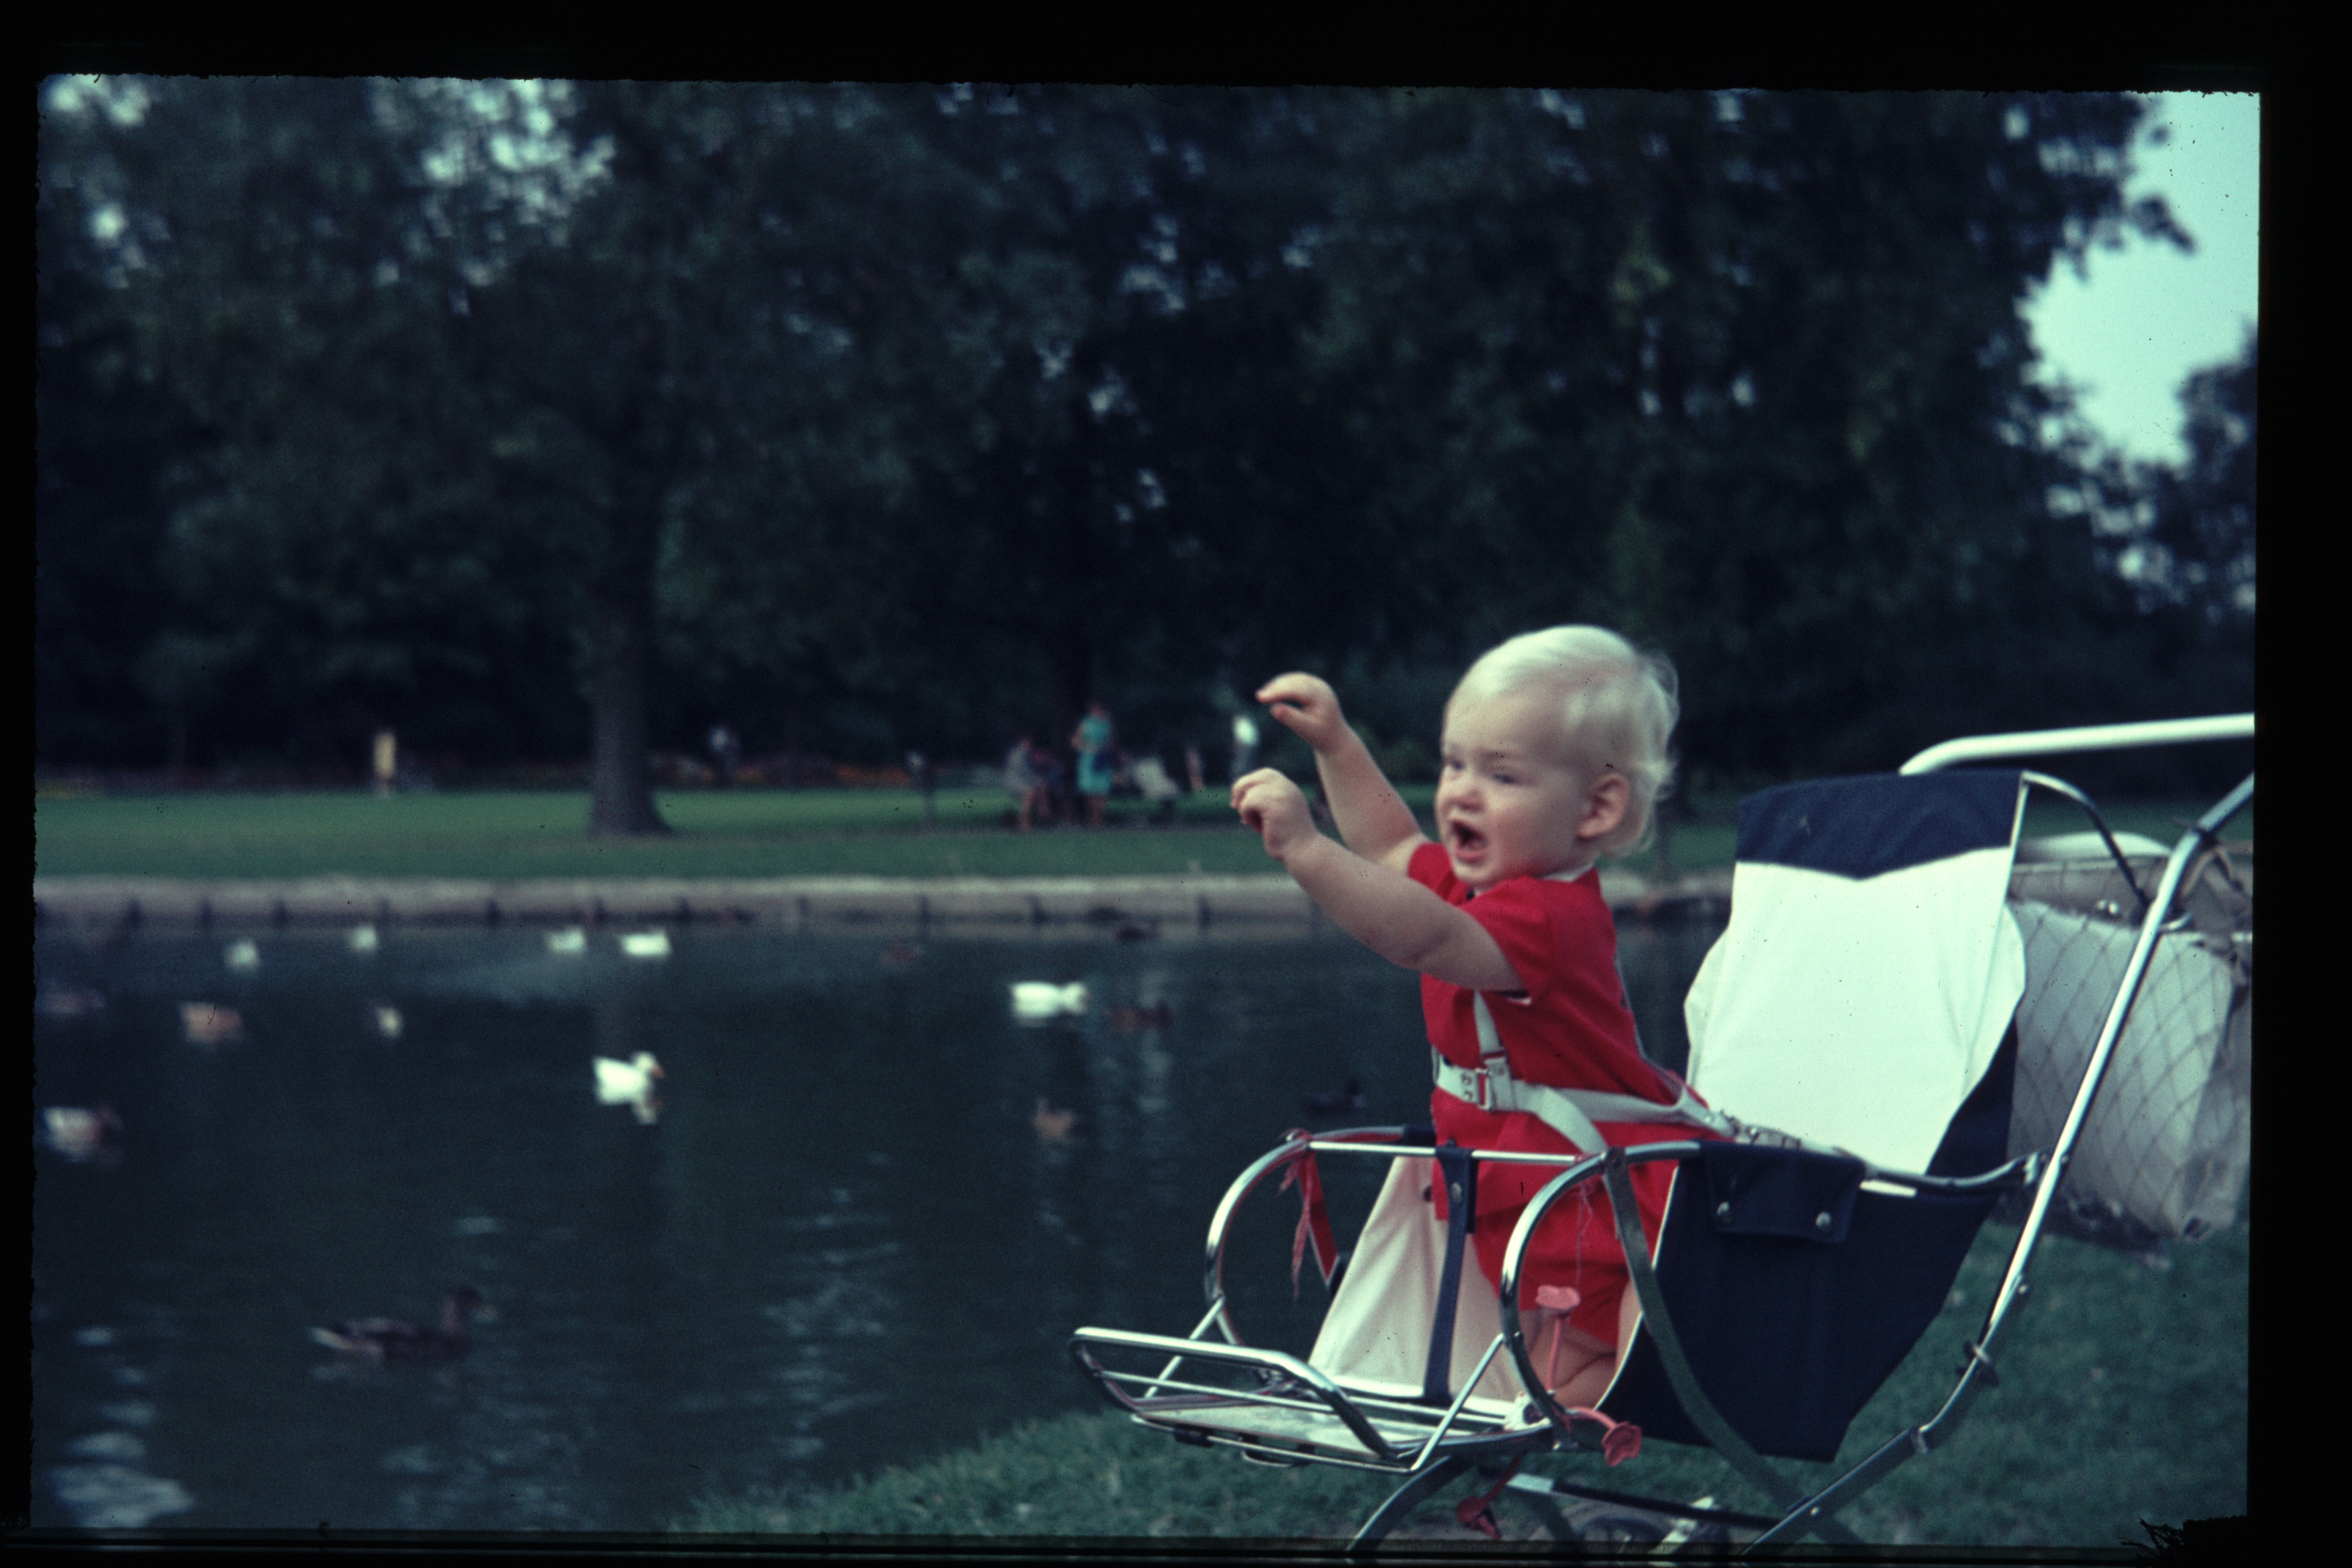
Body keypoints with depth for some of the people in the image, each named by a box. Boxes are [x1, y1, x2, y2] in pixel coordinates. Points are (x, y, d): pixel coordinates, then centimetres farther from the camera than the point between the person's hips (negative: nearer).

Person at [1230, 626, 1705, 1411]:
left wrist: (1304, 848, -53)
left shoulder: (1547, 918, -26)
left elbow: (1422, 935, -44)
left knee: (1571, 1386, -13)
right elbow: (1395, 849, 28)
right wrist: (1335, 744, 21)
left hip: (1611, 1208, -11)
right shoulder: (1480, 883, 7)